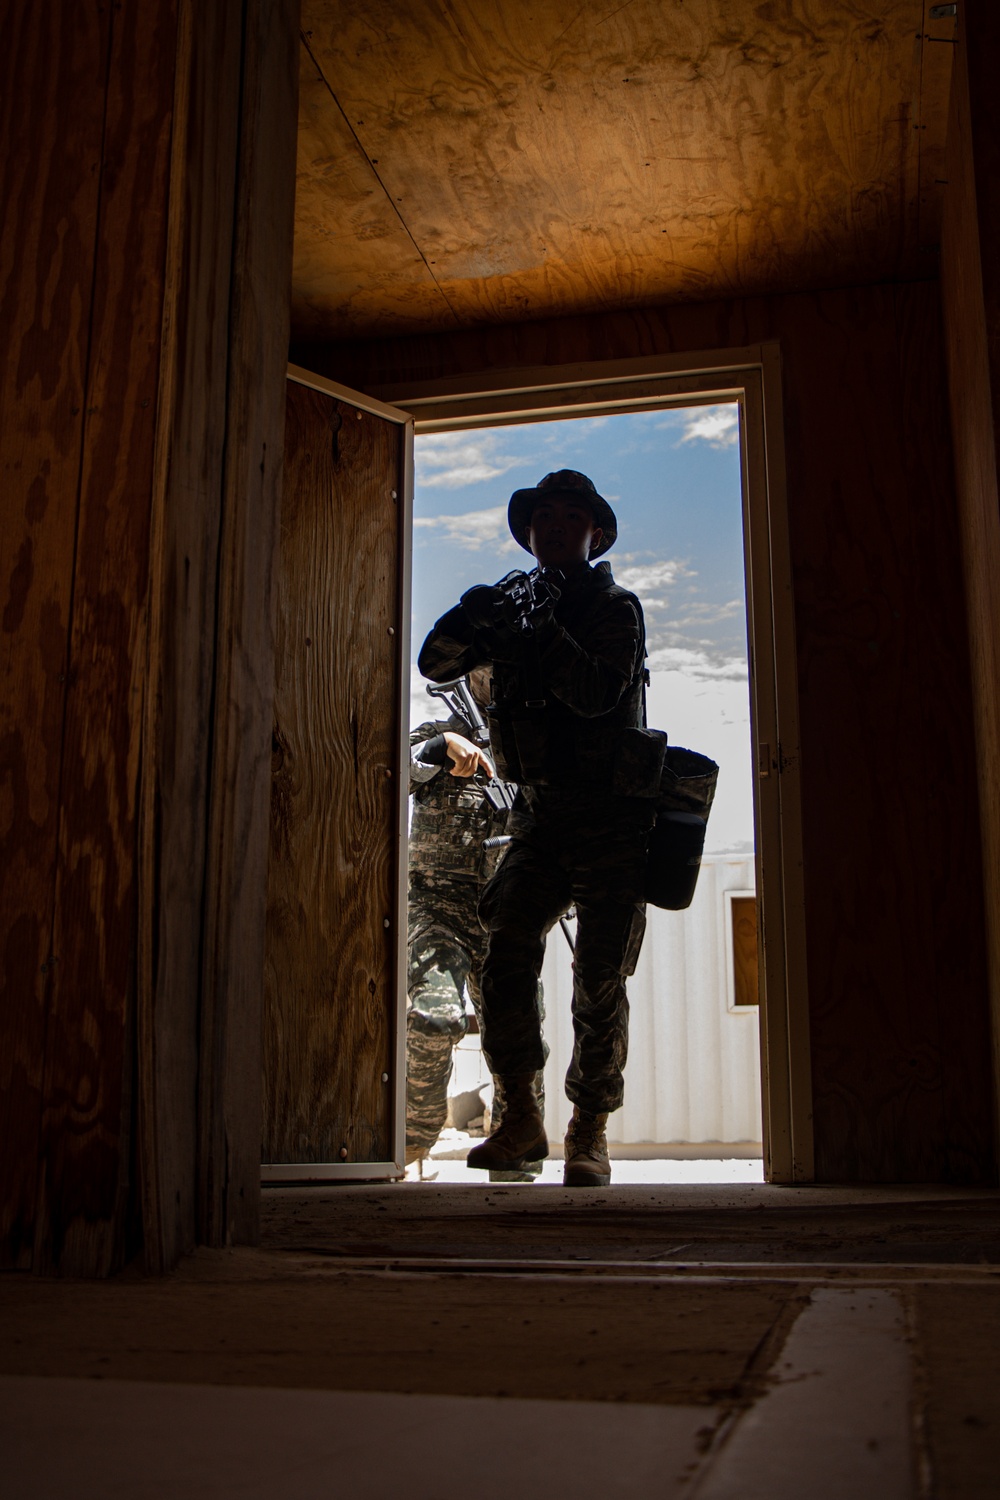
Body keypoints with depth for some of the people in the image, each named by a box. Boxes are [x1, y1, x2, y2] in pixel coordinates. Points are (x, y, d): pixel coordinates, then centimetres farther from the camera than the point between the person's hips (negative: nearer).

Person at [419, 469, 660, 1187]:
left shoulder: (617, 609, -1)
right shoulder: (515, 601, 13)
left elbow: (599, 692, -19)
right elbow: (436, 664, 5)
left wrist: (542, 630, -25)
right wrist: (471, 619, -14)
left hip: (612, 824, -4)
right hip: (540, 821, 4)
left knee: (600, 982, -3)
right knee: (506, 959, -9)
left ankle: (590, 1132, 9)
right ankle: (521, 1117, 4)